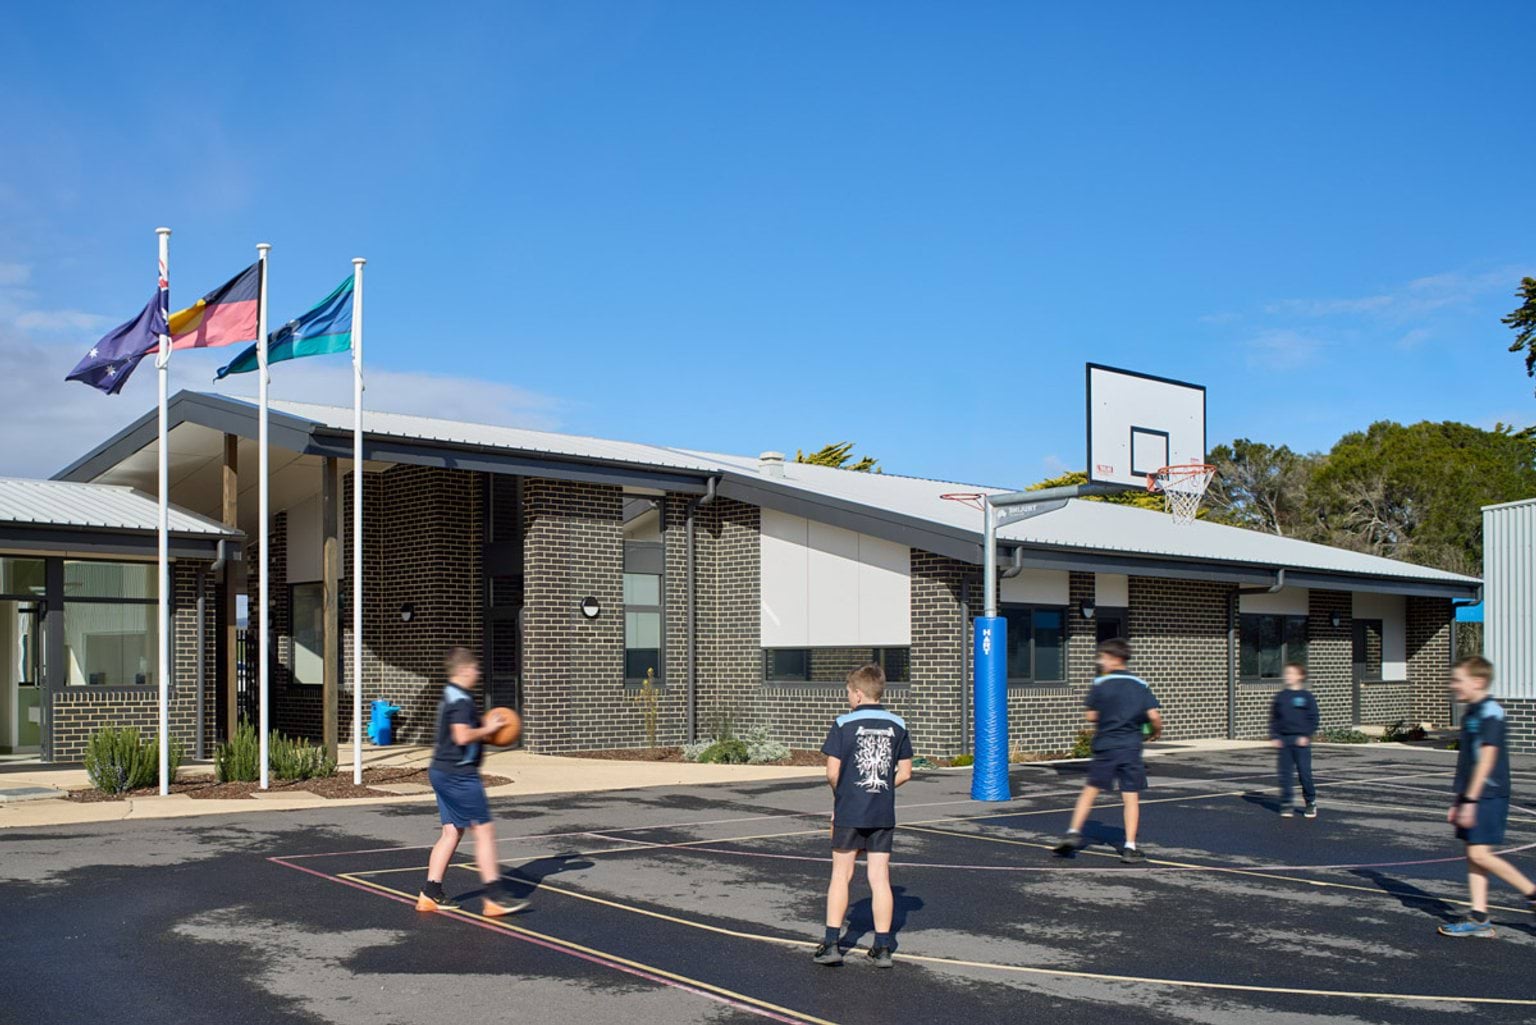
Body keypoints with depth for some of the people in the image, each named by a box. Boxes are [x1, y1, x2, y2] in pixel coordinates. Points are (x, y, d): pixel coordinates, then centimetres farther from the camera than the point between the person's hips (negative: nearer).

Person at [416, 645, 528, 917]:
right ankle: (494, 895, -6)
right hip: (459, 774, -10)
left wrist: (485, 731, 16)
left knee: (451, 832, 13)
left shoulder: (450, 696, 16)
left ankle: (430, 893, 14)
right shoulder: (461, 700, -16)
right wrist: (488, 729, -12)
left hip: (441, 771, 10)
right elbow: (463, 736, -27)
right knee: (484, 830, -6)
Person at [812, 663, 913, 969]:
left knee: (841, 876, 8)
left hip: (849, 813, -2)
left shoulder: (844, 725, -7)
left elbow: (832, 772, -10)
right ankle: (882, 947, 9)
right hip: (884, 814, 3)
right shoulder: (897, 725, 3)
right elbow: (904, 773, 5)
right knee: (880, 878, 6)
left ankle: (831, 943, 9)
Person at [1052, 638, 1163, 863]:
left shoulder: (1100, 684, -3)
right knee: (1131, 797, 3)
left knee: (1091, 790, 10)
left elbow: (1090, 716, -4)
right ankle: (1130, 846, 1)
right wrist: (1156, 732, 15)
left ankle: (1074, 832, 3)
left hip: (1105, 746, -1)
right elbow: (1154, 716, -5)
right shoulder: (1141, 685, 3)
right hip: (1131, 747, 1)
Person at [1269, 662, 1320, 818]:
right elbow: (1273, 718, 12)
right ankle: (1286, 804, 8)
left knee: (1304, 771, -3)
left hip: (1301, 740, -3)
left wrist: (1307, 735, -10)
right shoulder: (1280, 697, 9)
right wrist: (1274, 736, 3)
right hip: (1284, 740, 3)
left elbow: (1313, 718, -1)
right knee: (1285, 772, 3)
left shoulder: (1307, 696, -1)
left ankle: (1311, 802, 14)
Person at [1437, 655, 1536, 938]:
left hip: (1488, 796, -9)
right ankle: (1479, 918, 9)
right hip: (1472, 797, 9)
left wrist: (1470, 799, -22)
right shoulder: (1470, 714, 15)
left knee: (1480, 854, -11)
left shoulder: (1490, 713, -14)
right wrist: (1459, 801, 21)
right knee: (1472, 855, 7)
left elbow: (1486, 759, -20)